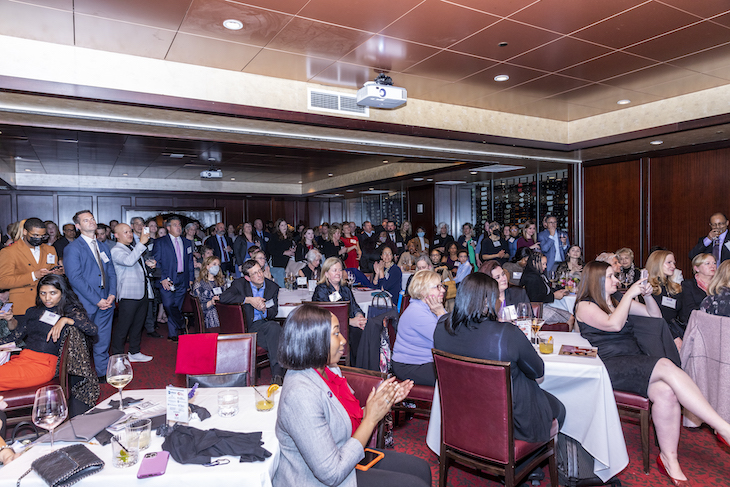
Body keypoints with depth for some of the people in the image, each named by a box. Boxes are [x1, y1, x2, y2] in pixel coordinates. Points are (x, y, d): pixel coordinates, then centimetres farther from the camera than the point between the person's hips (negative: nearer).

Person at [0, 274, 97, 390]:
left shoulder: (70, 311, 6)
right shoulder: (33, 311, 23)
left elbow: (93, 330, -11)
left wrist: (65, 320, -19)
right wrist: (10, 319, 6)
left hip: (45, 363, -5)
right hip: (21, 357, 5)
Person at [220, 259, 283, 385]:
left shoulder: (273, 286, 6)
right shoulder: (240, 284, -1)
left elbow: (273, 313, 7)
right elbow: (224, 297, -19)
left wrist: (264, 310, -19)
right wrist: (249, 300, -20)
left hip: (264, 324, 2)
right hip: (247, 326, -2)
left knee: (275, 326, -34)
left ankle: (277, 374, -35)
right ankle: (277, 372, -22)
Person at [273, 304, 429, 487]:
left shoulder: (330, 371, -2)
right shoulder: (301, 396, -31)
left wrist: (383, 401, -8)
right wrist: (371, 418, -23)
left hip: (342, 457, 8)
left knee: (420, 469, 9)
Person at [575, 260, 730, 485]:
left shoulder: (618, 302, 22)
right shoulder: (585, 306, 1)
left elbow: (655, 316, 25)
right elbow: (614, 324, -15)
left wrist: (647, 295, 6)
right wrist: (629, 294, -8)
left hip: (634, 363, 6)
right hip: (608, 365, -6)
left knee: (665, 391, -25)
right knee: (666, 366, -27)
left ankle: (669, 458, -19)